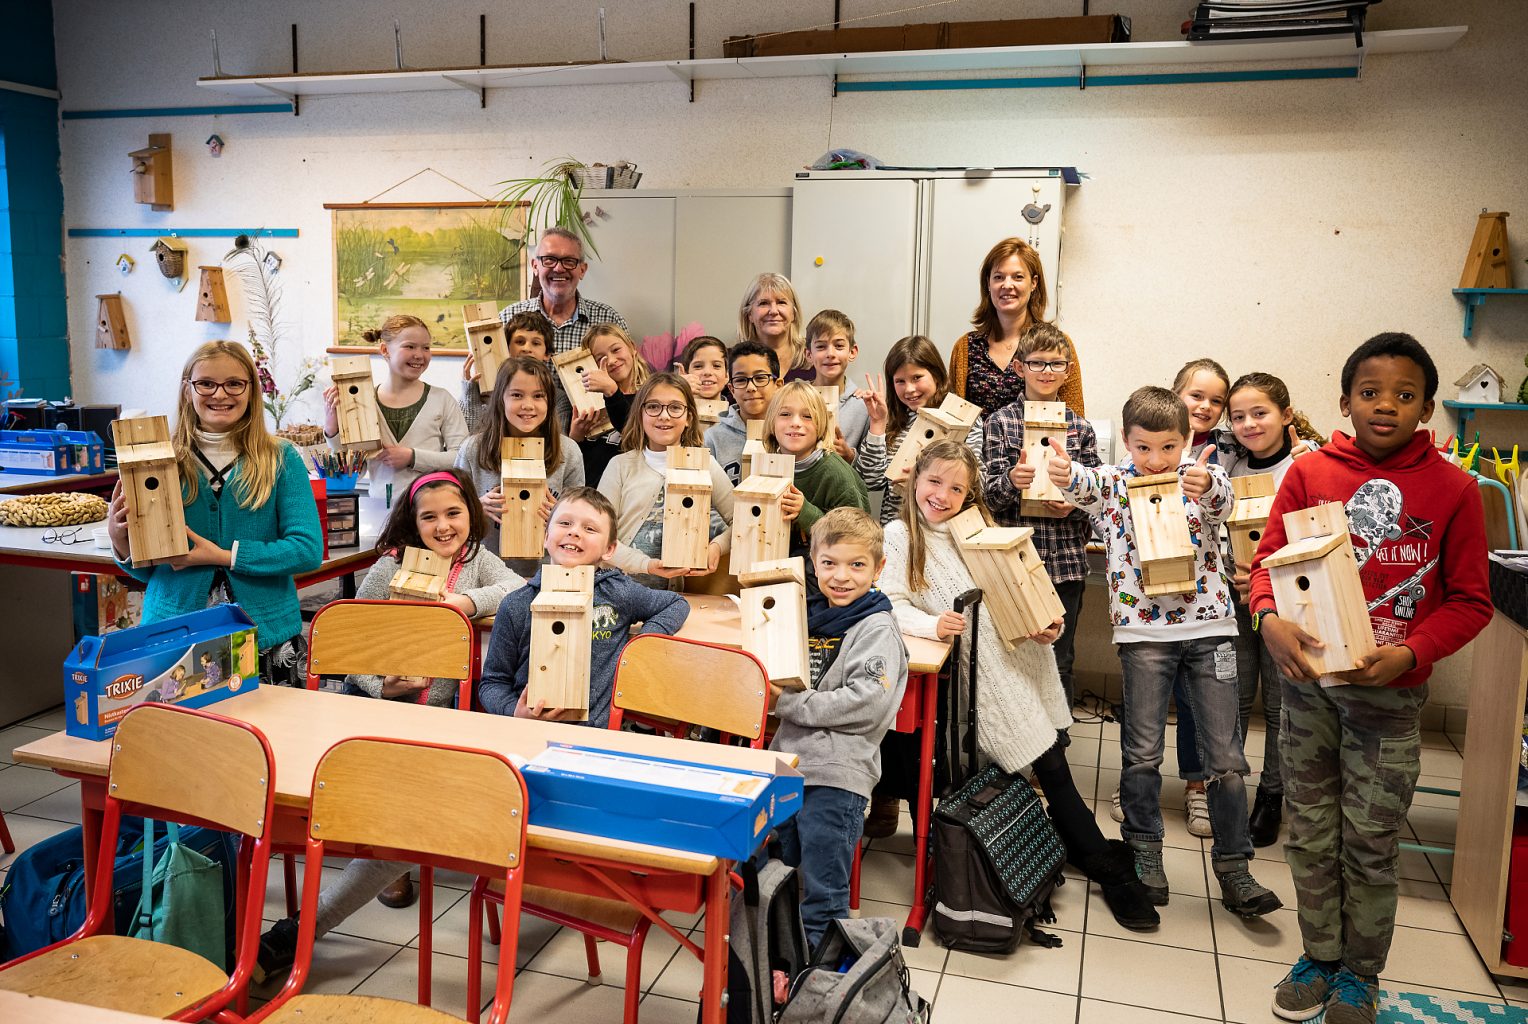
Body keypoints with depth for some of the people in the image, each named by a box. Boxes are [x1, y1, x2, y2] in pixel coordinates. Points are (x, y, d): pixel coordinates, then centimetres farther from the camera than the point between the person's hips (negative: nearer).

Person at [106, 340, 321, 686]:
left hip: (266, 635, -1)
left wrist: (222, 555, -15)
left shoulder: (281, 459, -2)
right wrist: (121, 542, -11)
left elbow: (308, 549, -10)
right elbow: (147, 570, 10)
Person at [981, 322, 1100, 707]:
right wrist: (1011, 480, -22)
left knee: (1059, 663, 12)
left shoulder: (1081, 428, 6)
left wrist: (1074, 505, -11)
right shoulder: (999, 422, 1)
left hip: (1067, 561, 2)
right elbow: (987, 496, -2)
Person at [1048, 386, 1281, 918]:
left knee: (1226, 755, 5)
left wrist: (1206, 485, -47)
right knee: (1142, 751, 7)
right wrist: (1064, 474, -47)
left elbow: (1223, 500, -22)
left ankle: (1233, 868, 17)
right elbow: (1086, 486, -23)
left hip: (1208, 626, 0)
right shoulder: (1114, 481, 0)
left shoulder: (1203, 477, 1)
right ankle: (1145, 857, 22)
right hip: (1143, 630, 0)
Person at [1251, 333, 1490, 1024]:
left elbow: (1470, 601, -2)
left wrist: (1411, 653, -17)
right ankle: (1319, 955, 33)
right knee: (1311, 833, 13)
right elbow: (1269, 559, 2)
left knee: (1372, 843, 9)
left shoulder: (1452, 490, -6)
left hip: (1391, 693, -1)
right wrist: (1268, 618, -18)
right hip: (1308, 681, 2)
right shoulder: (1309, 473, -2)